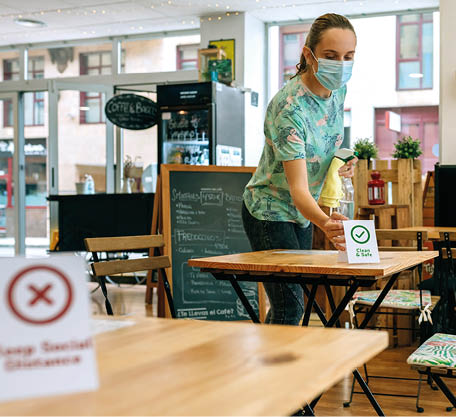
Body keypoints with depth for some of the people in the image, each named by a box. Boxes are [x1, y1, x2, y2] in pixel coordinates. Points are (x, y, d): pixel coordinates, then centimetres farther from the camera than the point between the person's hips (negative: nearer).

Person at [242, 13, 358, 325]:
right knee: (289, 305, -11)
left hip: (302, 214, 8)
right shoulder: (288, 108, -29)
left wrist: (344, 162, -6)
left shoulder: (338, 89, -5)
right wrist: (325, 223, -55)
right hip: (270, 212, -8)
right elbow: (298, 188, -36)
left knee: (289, 301, 15)